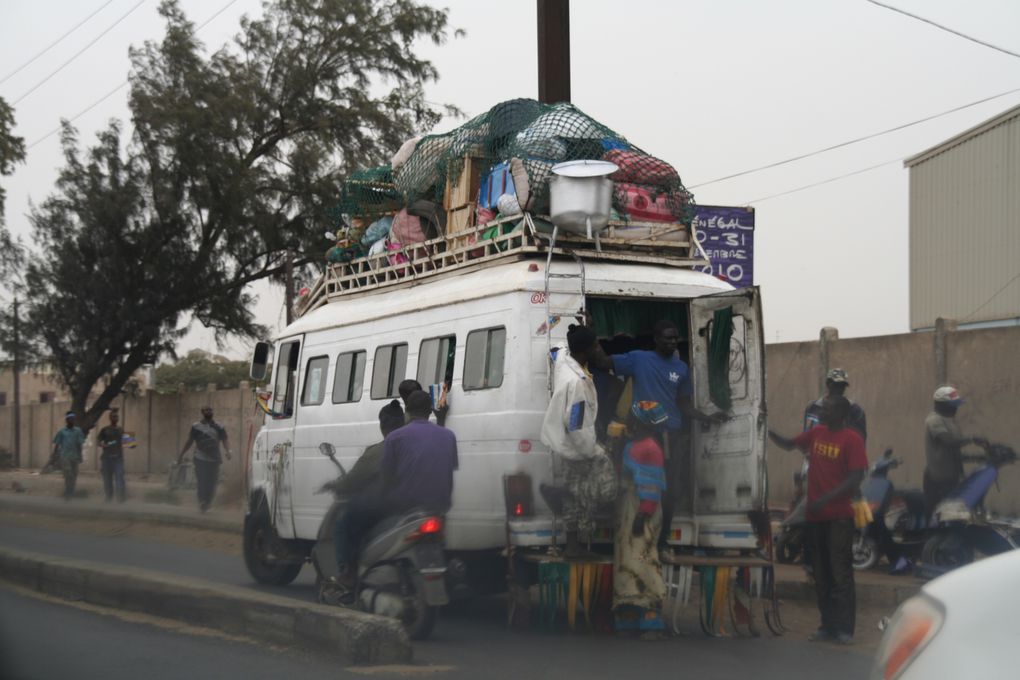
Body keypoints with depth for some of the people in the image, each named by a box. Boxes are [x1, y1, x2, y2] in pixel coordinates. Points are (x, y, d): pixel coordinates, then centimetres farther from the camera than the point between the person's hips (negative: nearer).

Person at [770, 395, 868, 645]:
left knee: (840, 573, -5)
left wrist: (825, 499, -19)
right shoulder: (816, 433, 9)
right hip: (815, 515, 6)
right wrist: (768, 430, 7)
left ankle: (844, 628, -1)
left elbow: (856, 478, -13)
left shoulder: (852, 439, -8)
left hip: (839, 516, -6)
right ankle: (827, 625, 18)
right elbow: (789, 444, 22)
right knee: (821, 574, 11)